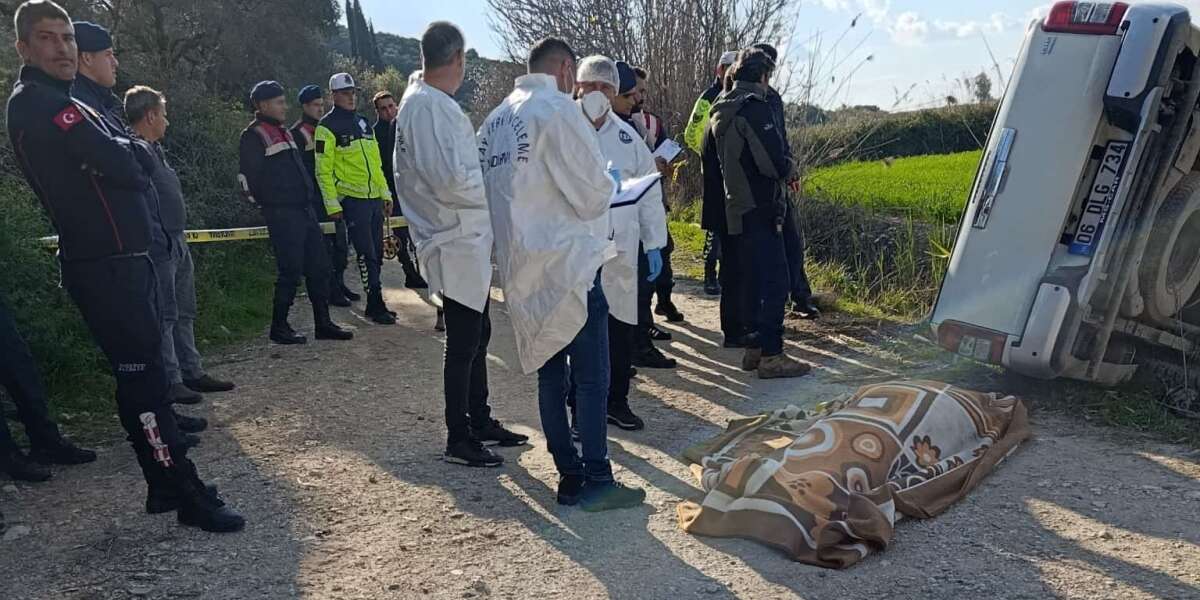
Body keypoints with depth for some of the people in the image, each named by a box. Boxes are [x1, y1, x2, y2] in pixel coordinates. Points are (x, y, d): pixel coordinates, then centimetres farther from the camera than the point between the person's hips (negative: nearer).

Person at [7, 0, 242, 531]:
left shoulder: (58, 104, 20)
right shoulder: (39, 103, -11)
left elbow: (141, 165, 15)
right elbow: (124, 167, -17)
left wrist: (124, 160, -3)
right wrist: (125, 157, 1)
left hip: (116, 259, 10)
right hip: (106, 265, -10)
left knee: (140, 374, 11)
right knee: (142, 376, -9)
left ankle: (165, 486, 17)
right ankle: (187, 495, -5)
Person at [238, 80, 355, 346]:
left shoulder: (283, 132, 20)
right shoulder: (254, 136, -8)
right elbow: (246, 177, -13)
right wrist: (267, 206, -5)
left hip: (305, 211, 9)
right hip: (282, 215, -9)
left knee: (319, 268, 8)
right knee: (291, 271, -6)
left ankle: (323, 323, 16)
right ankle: (279, 327, 7)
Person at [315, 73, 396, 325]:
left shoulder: (363, 122, 17)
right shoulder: (327, 126, -6)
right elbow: (323, 170, -9)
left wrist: (386, 193, 18)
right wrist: (332, 204, -13)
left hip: (374, 198, 7)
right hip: (352, 199, -7)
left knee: (377, 253, 10)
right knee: (366, 254, -7)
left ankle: (375, 305, 18)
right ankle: (376, 305, -1)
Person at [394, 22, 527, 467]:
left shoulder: (421, 100, 13)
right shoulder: (430, 105, -18)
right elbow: (451, 179, -26)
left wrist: (484, 175, 10)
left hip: (467, 241, 10)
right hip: (457, 244, -10)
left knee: (476, 334, 18)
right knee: (463, 343, 1)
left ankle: (479, 421, 32)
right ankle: (458, 439, 14)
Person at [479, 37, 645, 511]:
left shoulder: (495, 120, 13)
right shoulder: (558, 110, -11)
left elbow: (493, 191, 16)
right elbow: (593, 192, -13)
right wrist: (605, 188, 9)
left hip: (521, 267, 8)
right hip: (568, 262, -8)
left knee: (550, 372, 12)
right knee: (591, 377, -1)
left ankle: (569, 475, 19)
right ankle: (596, 480, 3)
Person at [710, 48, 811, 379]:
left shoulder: (722, 110, 14)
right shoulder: (756, 107, -14)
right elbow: (774, 163, -22)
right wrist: (790, 166, 1)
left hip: (738, 207, 9)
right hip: (761, 208, -9)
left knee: (761, 278, 17)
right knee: (776, 281, -4)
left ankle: (755, 349, 22)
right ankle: (771, 355, 0)